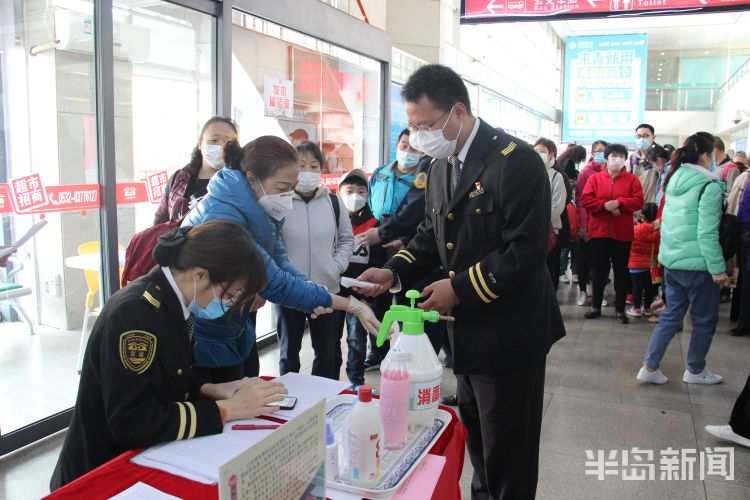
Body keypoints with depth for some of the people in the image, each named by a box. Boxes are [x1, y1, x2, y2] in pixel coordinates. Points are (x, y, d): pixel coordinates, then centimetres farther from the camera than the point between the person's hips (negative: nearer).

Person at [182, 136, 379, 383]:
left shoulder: (260, 209, -4)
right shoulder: (224, 217, -31)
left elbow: (278, 260, -2)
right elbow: (276, 284, -29)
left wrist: (309, 287, -24)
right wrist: (351, 305, -25)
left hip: (235, 330, 8)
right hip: (205, 339, -8)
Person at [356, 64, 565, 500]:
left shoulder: (517, 162, -20)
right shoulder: (441, 165, 7)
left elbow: (527, 251, -24)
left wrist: (460, 288, -22)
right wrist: (395, 272, -3)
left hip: (509, 331, -8)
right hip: (467, 326, 8)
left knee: (507, 449, 8)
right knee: (476, 431, 24)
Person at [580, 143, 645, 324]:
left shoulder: (632, 179, 3)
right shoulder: (595, 178, 4)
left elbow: (638, 201, -6)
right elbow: (585, 200, -6)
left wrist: (619, 202, -20)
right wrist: (605, 205, -18)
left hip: (622, 233, 0)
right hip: (598, 232, 1)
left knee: (621, 271, 6)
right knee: (599, 270, 9)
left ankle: (620, 310, 15)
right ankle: (596, 306, 21)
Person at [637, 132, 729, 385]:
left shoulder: (674, 181, 8)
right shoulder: (709, 185, -15)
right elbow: (707, 232, -19)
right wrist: (717, 268, -14)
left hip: (671, 261, 7)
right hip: (697, 264, -7)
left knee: (671, 315, 15)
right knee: (705, 319, 11)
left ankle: (650, 367, 12)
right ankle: (695, 371, 24)